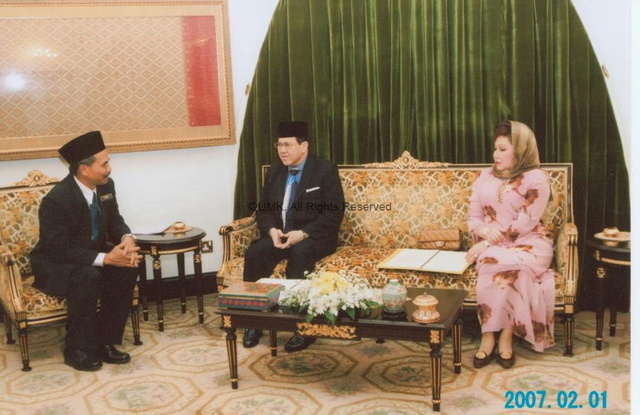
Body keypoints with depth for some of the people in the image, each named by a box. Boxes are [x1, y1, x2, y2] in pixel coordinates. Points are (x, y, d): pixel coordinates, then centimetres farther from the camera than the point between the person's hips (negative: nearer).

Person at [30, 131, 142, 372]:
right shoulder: (56, 200, -27)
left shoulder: (106, 186, -6)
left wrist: (126, 238, -20)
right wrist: (106, 258, -35)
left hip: (92, 255, 7)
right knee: (88, 277, -36)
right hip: (55, 265, -6)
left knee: (128, 267, -21)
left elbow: (114, 220, 5)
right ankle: (77, 349, -17)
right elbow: (61, 249, -28)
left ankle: (104, 342, -10)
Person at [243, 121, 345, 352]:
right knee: (254, 252, -24)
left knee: (299, 254, -36)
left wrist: (303, 233, -22)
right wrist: (272, 230, -9)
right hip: (280, 235, 5)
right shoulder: (274, 172, 14)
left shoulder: (325, 170, -3)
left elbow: (334, 213, -10)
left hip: (314, 237, -5)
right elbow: (263, 209, 15)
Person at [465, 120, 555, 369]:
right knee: (493, 264, -33)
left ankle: (491, 335, -24)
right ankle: (504, 335, -25)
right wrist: (486, 232, -13)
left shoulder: (536, 179, -4)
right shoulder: (485, 177, 12)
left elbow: (524, 224, -12)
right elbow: (473, 219, 11)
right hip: (491, 245, 3)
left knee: (504, 265, -36)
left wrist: (486, 244, -18)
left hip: (528, 243, -3)